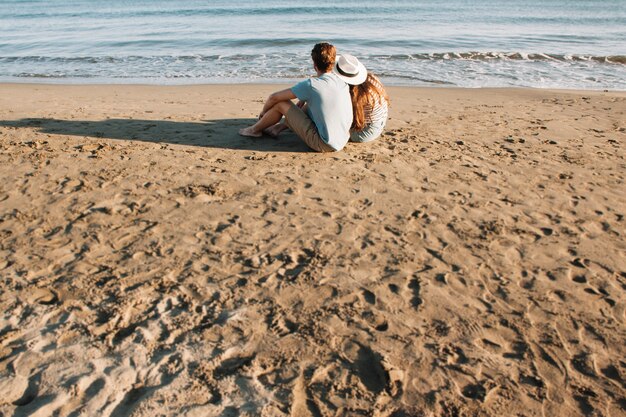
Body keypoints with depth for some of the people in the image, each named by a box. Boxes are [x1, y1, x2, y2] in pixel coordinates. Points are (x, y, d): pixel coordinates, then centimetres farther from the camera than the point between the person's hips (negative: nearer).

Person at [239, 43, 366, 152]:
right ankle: (278, 127, 35)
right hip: (343, 140, 7)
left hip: (323, 145, -7)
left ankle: (255, 129, 23)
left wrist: (264, 111, 11)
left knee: (281, 103, 0)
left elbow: (274, 97, -8)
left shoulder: (310, 84, -17)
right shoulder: (342, 81, 1)